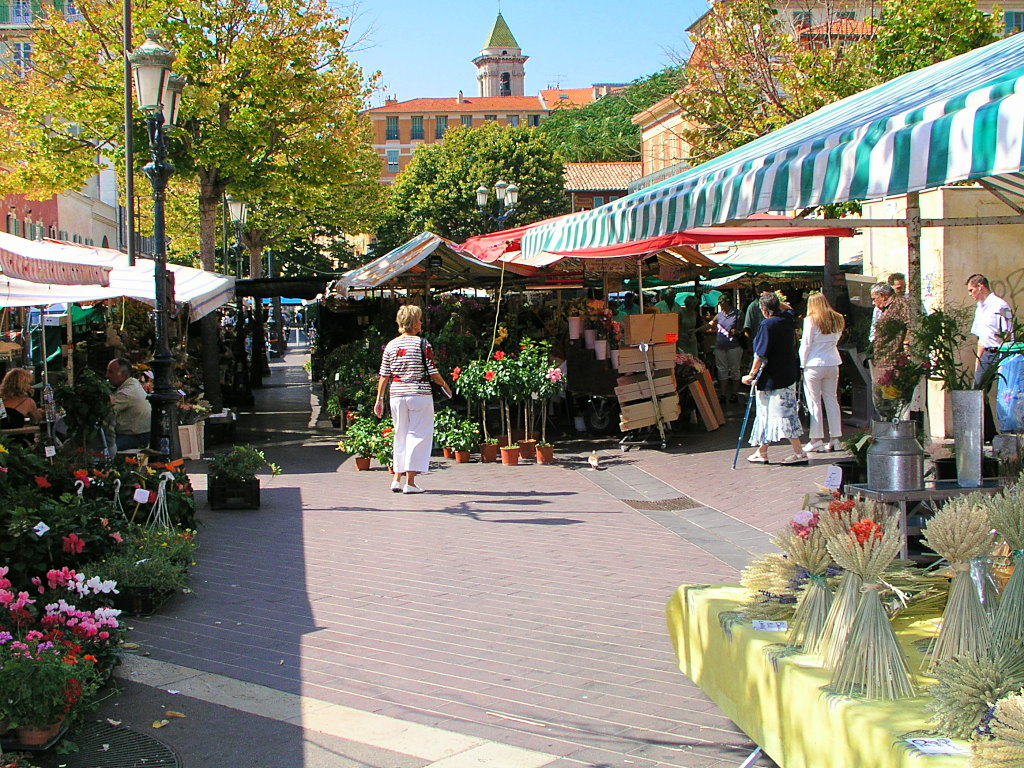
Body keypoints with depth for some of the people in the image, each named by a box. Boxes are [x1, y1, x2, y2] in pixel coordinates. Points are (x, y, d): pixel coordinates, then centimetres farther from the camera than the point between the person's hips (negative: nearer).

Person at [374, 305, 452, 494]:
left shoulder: (391, 345, 5)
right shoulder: (423, 344, -8)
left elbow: (383, 375, 5)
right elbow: (433, 374, -7)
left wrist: (379, 399, 10)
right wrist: (445, 386, 11)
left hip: (396, 395, 5)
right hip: (419, 394, -5)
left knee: (400, 435, 16)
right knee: (418, 435, 1)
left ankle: (397, 478, 15)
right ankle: (410, 482, -2)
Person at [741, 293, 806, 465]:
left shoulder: (767, 325, -17)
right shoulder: (788, 319, 5)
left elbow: (760, 355, -19)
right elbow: (788, 308, 32)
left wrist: (751, 375, -12)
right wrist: (774, 301, 20)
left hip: (773, 378, -9)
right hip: (789, 373, 9)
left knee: (783, 414, -5)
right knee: (767, 413, 14)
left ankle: (799, 452, -6)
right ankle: (762, 452, 19)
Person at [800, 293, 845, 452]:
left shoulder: (811, 320, -8)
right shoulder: (838, 320, 8)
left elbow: (806, 344, -7)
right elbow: (836, 340, 11)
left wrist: (803, 363, 0)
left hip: (814, 363, -5)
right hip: (833, 363, 5)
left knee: (814, 402, 0)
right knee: (832, 400, 9)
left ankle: (817, 440, 0)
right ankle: (835, 439, 10)